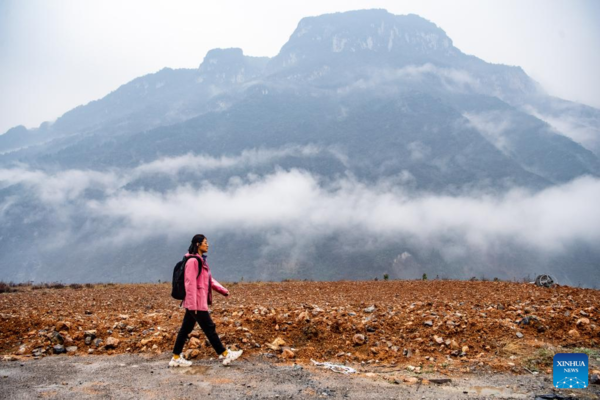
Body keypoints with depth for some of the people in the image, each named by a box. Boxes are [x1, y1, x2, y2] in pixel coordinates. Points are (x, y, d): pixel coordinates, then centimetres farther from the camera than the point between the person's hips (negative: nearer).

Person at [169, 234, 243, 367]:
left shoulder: (201, 260, 15)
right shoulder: (193, 261, -15)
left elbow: (209, 279, 20)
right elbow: (190, 283, -19)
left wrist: (223, 290, 15)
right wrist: (192, 305, -21)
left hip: (196, 302, 9)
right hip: (196, 302, -9)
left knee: (186, 329, 12)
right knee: (209, 328, -1)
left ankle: (176, 358, 19)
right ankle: (225, 354, 8)